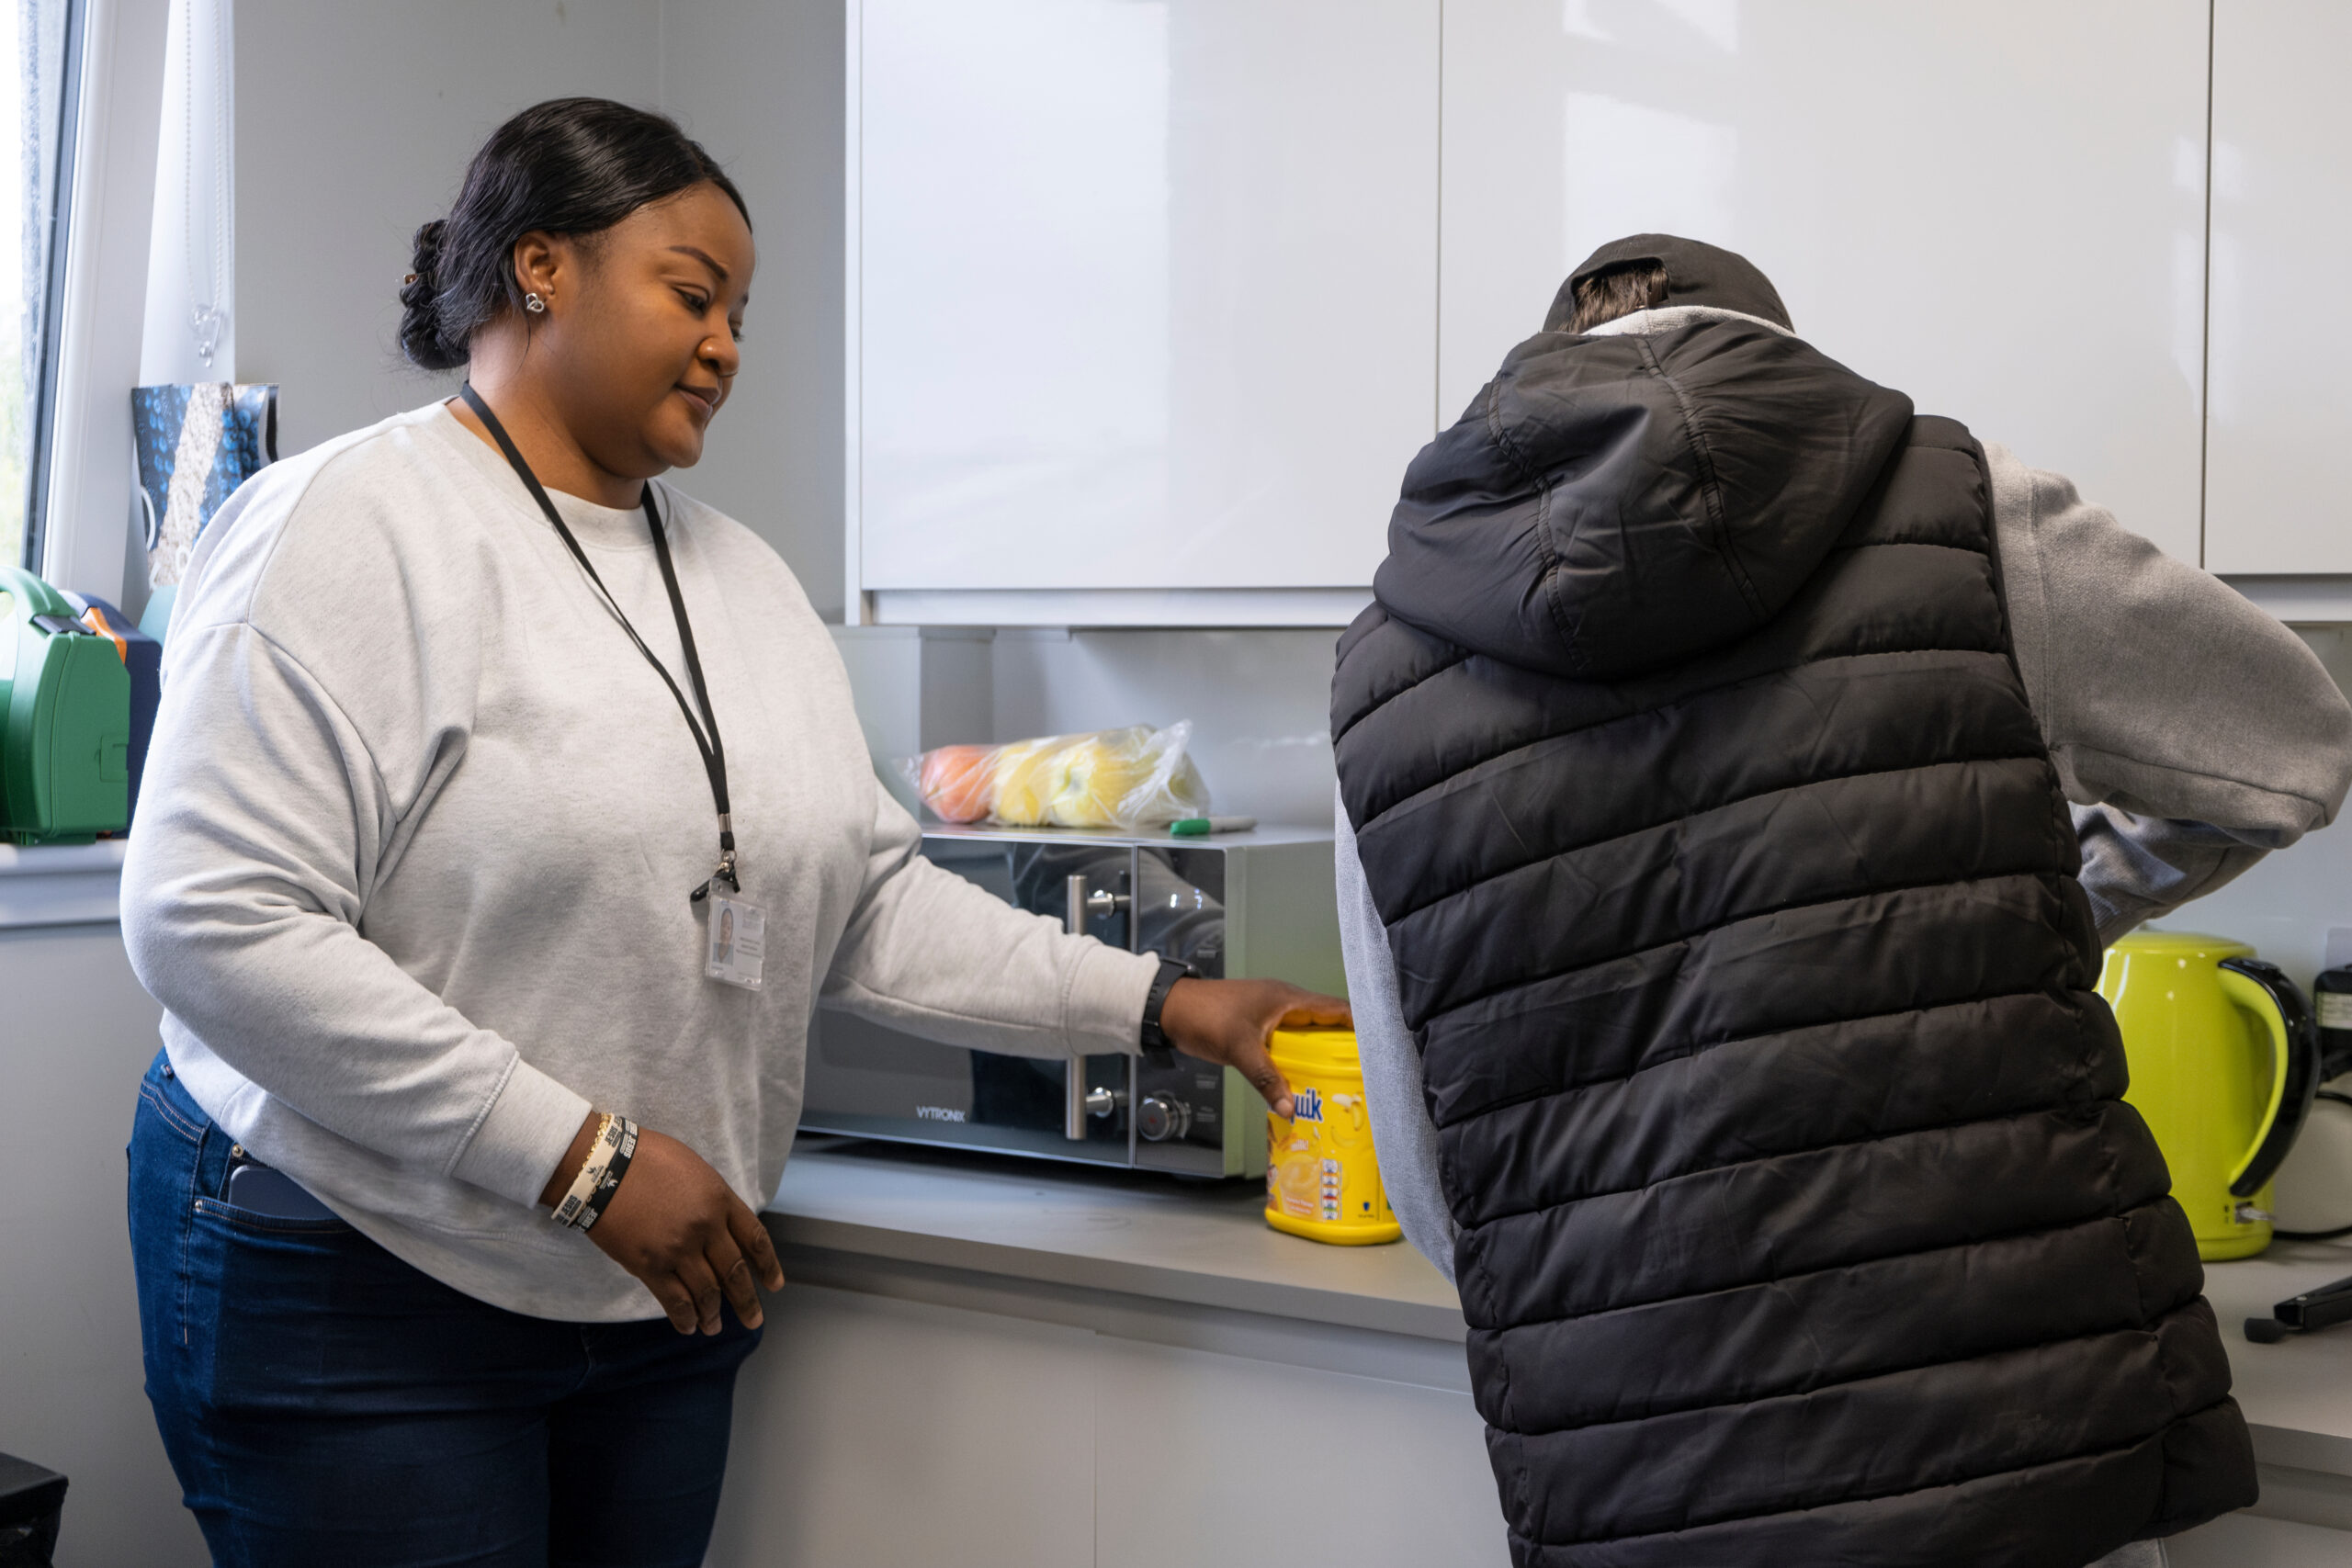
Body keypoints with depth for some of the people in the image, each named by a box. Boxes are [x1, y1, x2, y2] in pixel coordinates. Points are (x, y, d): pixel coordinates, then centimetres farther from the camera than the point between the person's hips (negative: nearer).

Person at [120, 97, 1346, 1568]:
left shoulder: (747, 579, 10)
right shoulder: (345, 526, -11)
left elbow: (869, 904, 9)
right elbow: (215, 923, -20)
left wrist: (1159, 1003, -1)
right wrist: (584, 1155, -21)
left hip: (662, 1305, 6)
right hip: (360, 1290, -6)